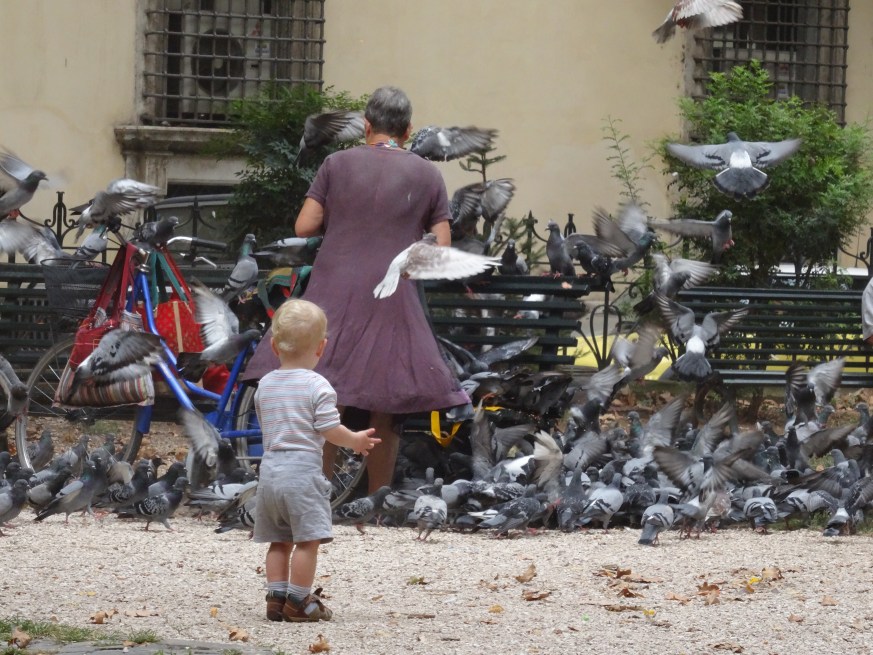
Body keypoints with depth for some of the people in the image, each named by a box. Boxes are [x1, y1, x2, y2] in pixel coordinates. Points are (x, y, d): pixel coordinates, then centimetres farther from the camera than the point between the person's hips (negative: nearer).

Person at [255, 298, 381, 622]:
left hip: (270, 468, 7)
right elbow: (330, 431, -12)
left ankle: (276, 598, 11)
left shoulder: (265, 385, 11)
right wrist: (356, 441, 7)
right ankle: (298, 602, -5)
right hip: (303, 469, -7)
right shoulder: (318, 387, -8)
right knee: (307, 540, -4)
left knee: (280, 541, 13)